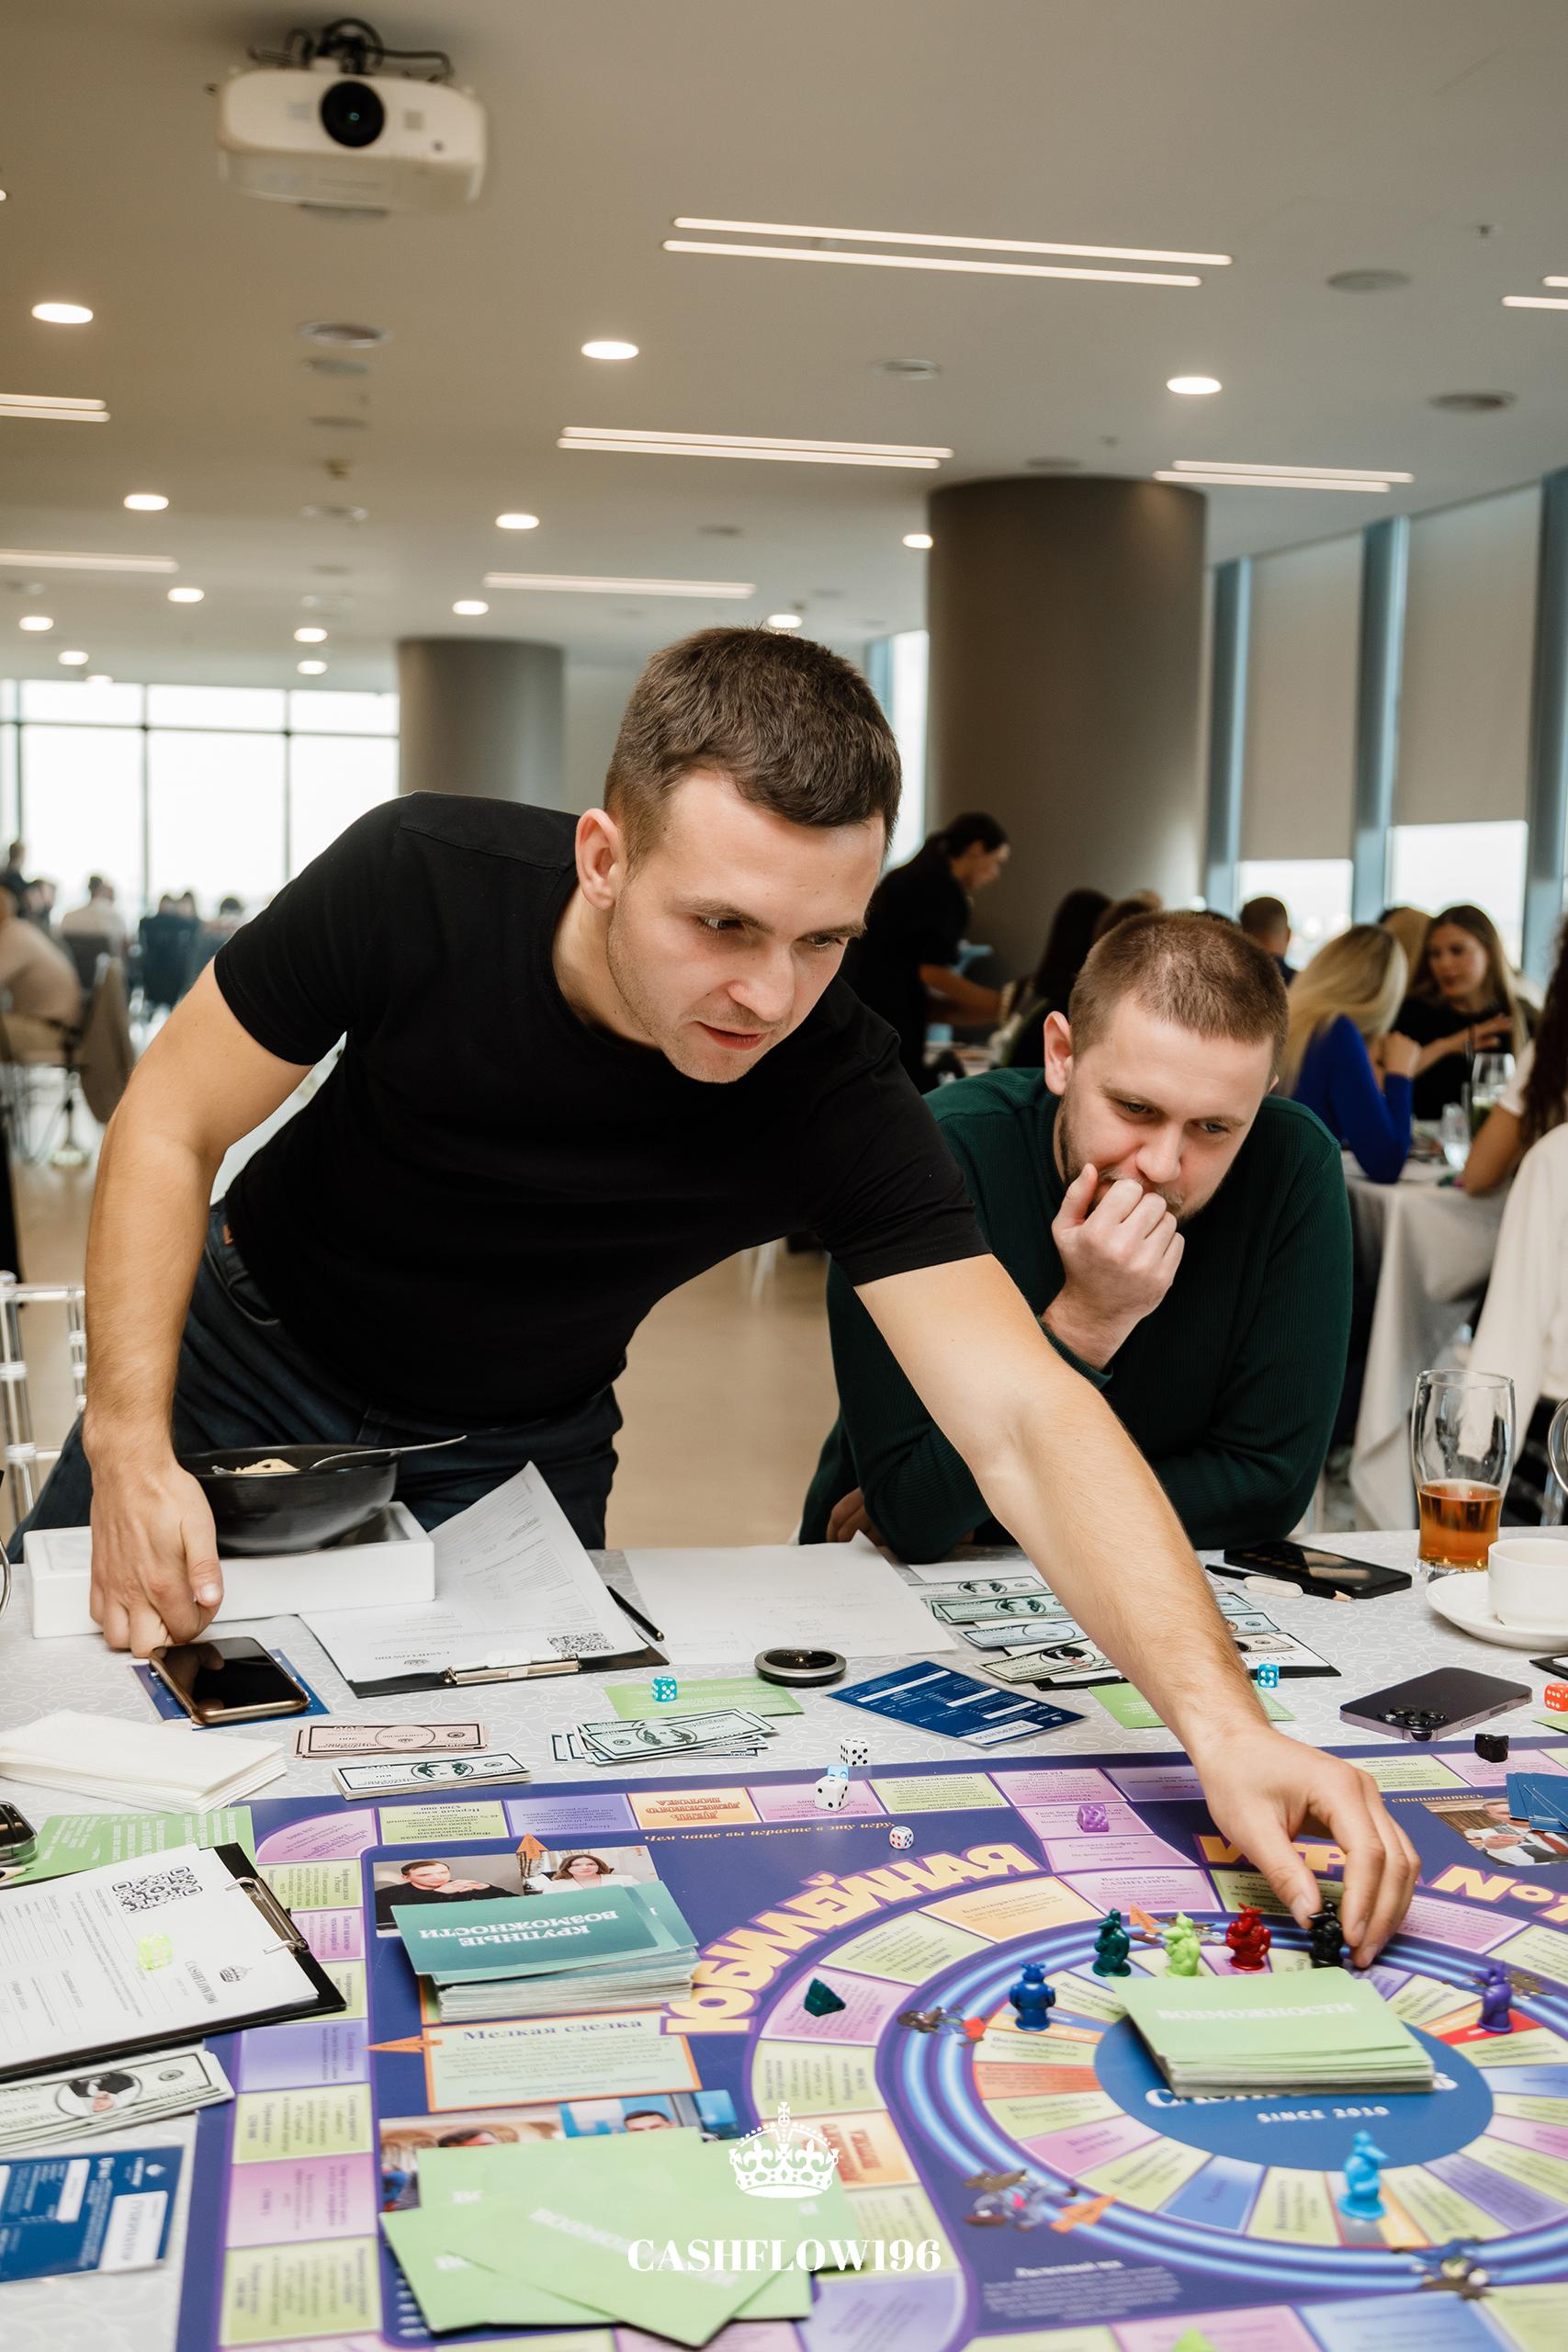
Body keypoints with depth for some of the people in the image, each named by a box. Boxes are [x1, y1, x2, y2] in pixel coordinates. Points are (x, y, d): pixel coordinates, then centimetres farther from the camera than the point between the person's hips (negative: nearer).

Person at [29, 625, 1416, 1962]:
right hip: (250, 1346, 1)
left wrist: (1223, 1721, -49)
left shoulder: (836, 1095, -30)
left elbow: (1026, 1421, -35)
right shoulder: (418, 880, -31)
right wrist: (128, 1444, -28)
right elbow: (169, 1127, -18)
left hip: (513, 1442, 0)